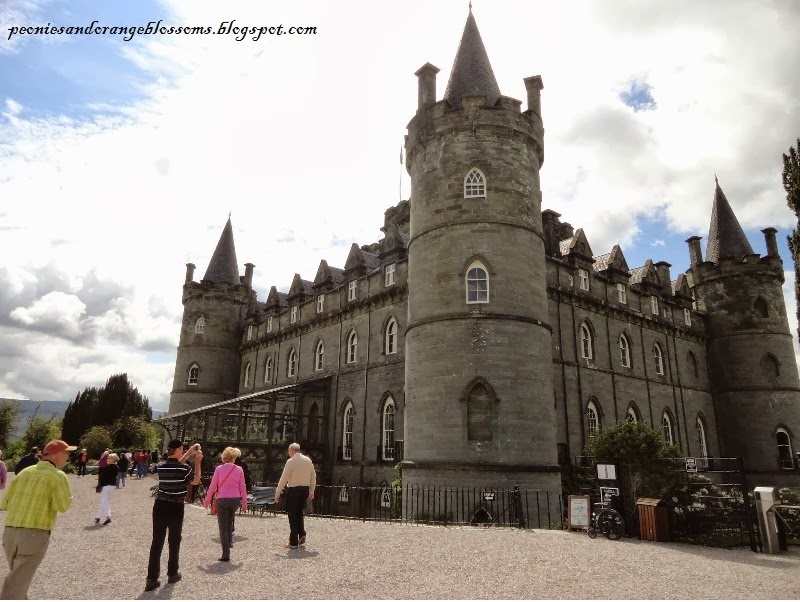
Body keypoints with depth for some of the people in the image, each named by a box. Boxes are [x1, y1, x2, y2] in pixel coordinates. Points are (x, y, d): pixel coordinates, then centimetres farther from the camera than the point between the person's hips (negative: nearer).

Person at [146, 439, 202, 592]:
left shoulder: (161, 467, -1)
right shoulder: (185, 468, -16)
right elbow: (196, 481, 2)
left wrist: (189, 454, 25)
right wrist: (198, 462, 5)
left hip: (160, 507, 4)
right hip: (175, 508, -4)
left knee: (157, 542, 6)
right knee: (174, 541, 13)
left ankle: (152, 579, 6)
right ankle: (172, 574, 26)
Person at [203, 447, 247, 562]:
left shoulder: (219, 469, -4)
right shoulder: (239, 469, -1)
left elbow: (213, 486, -2)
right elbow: (242, 487, 2)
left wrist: (207, 500, 9)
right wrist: (244, 502, 12)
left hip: (222, 500, -2)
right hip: (235, 499, 2)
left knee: (223, 527, 4)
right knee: (230, 522, 26)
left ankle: (226, 554, 1)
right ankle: (229, 542, 23)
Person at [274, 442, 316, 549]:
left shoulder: (291, 461, -10)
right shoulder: (308, 460, 7)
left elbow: (284, 478, -10)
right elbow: (313, 477, 10)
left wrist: (277, 493, -5)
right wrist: (312, 491, 18)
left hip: (293, 489, -5)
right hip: (305, 489, 5)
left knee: (292, 515, 5)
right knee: (299, 513, 20)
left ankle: (293, 541, 9)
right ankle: (302, 535, 7)